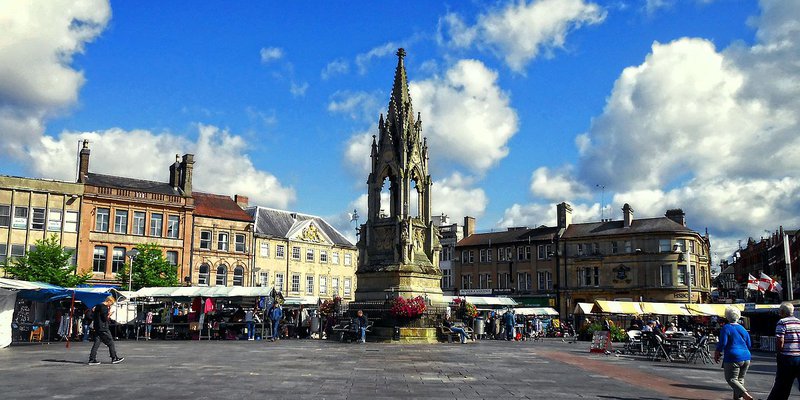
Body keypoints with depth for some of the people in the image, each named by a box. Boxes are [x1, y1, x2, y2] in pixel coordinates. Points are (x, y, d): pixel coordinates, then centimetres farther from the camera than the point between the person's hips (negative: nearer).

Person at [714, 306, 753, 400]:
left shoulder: (726, 328, -7)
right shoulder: (743, 329, 12)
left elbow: (722, 344, -12)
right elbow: (749, 345, 15)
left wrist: (716, 354, 0)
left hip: (733, 358, -7)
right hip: (746, 358, 7)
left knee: (731, 379, -4)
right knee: (740, 380, 14)